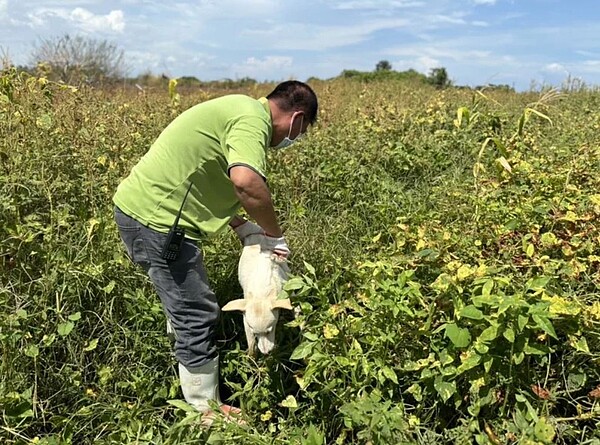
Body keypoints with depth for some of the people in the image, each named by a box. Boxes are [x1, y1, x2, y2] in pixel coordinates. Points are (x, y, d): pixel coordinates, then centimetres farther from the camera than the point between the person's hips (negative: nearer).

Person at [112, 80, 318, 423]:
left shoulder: (241, 109, 16)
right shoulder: (253, 118, -15)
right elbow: (246, 181, -33)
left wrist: (241, 226, 11)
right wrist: (276, 235, -17)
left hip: (144, 208, 11)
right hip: (154, 219, -11)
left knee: (185, 303, 25)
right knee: (198, 315, 0)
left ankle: (189, 374, 45)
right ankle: (206, 412, 17)